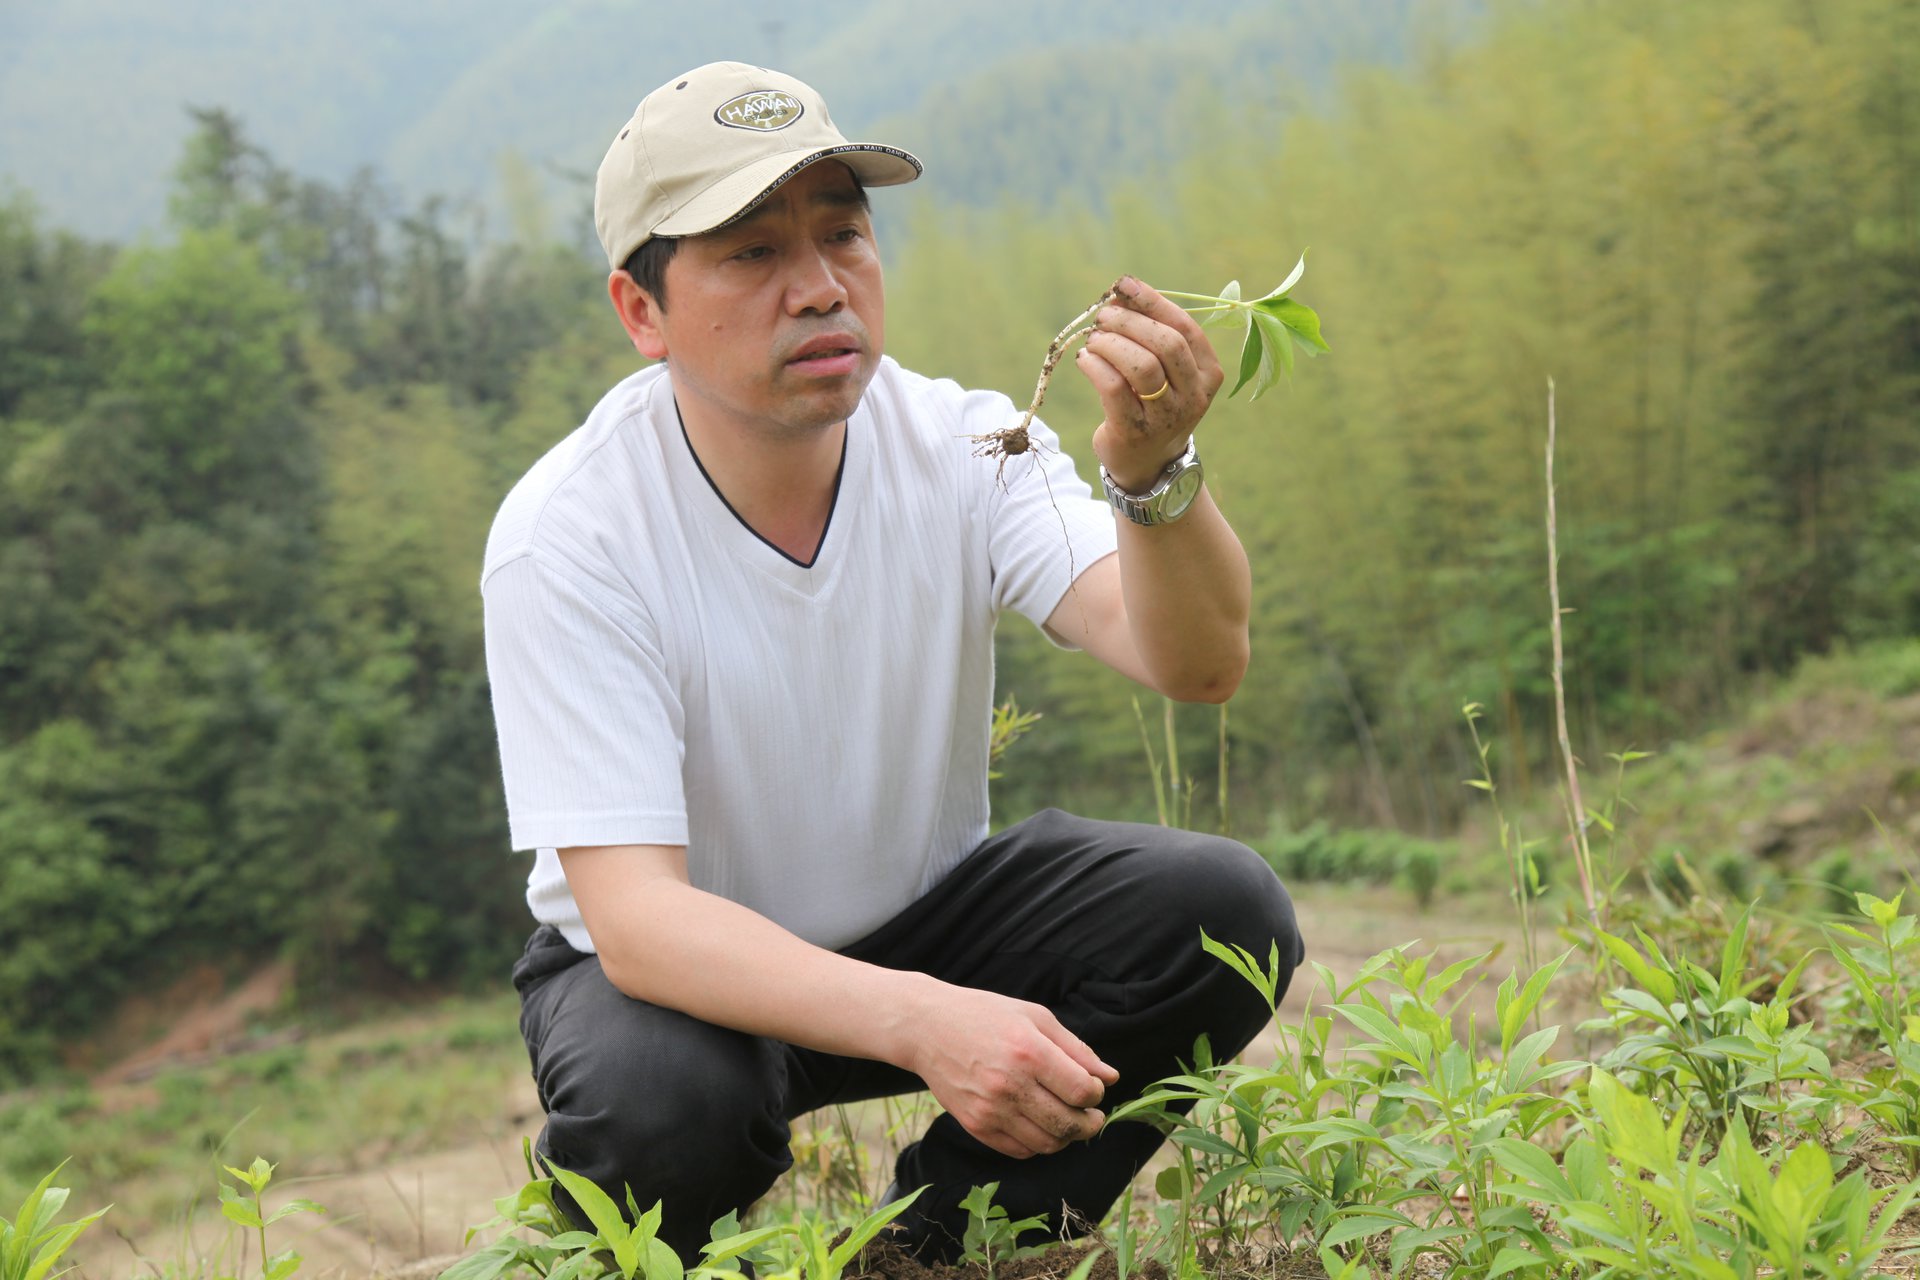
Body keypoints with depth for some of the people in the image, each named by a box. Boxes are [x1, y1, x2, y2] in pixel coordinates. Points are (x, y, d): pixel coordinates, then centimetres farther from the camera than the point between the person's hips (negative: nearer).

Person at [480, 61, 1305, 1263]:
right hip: (683, 962, -3)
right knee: (657, 1103, -37)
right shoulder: (568, 536, -24)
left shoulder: (963, 444, -15)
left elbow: (1197, 665, -28)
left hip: (927, 913, 4)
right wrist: (923, 1021, -45)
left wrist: (1154, 474, -49)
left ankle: (929, 1252, -2)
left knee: (1224, 911, -19)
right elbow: (631, 912, -31)